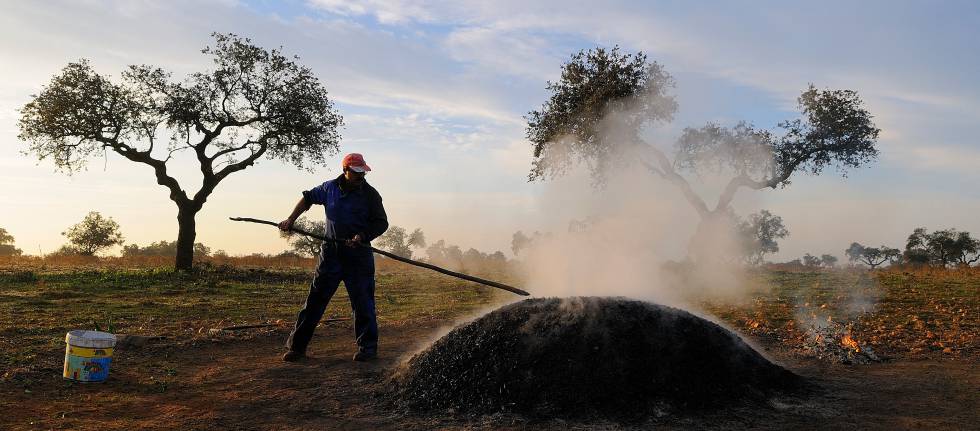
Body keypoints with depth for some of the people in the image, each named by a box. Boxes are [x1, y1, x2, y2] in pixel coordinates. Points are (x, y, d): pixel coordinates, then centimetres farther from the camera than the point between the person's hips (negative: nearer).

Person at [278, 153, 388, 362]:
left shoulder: (370, 194, -4)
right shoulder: (330, 188, 4)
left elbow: (381, 224, -2)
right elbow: (308, 198, 22)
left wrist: (362, 237, -16)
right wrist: (291, 219, 15)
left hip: (358, 254, -2)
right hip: (331, 252, 3)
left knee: (362, 302, -2)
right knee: (315, 299, 5)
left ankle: (368, 347, 11)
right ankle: (297, 346, 13)